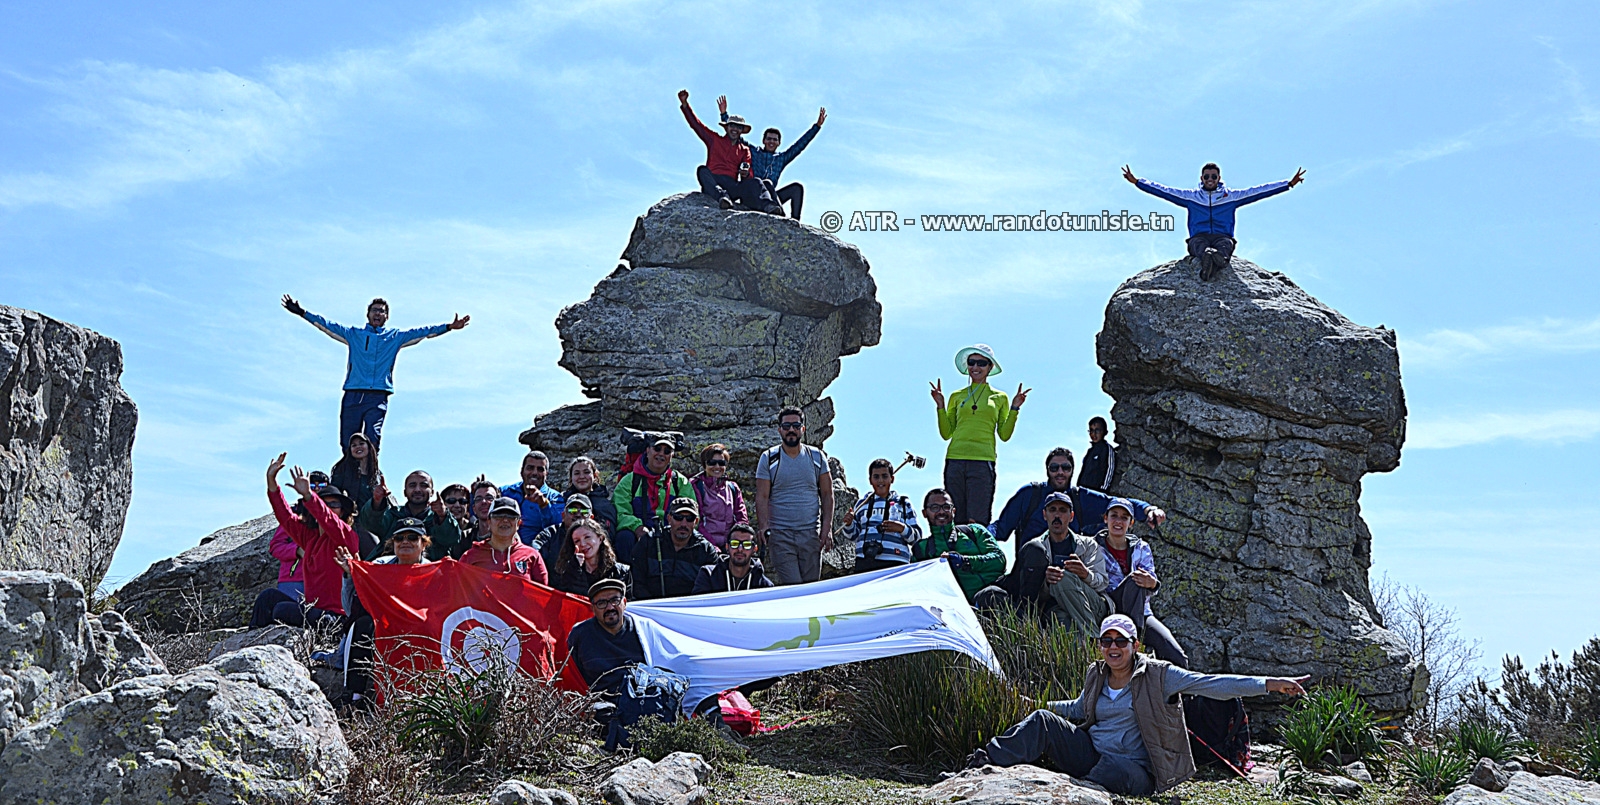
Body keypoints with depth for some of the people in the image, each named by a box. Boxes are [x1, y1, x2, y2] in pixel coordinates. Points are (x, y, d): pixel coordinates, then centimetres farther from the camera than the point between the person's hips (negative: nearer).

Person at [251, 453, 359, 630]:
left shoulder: (347, 535, -7)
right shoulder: (310, 535, 15)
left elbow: (329, 520, -26)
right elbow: (286, 516, 14)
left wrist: (308, 495, -41)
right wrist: (271, 482, 5)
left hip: (334, 616, -8)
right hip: (312, 607, 8)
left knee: (282, 610, -24)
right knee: (269, 595, -5)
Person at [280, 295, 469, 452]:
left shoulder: (395, 337, 17)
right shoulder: (353, 334, 19)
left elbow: (422, 332, 11)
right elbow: (326, 325, 16)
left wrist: (449, 327, 2)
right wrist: (302, 312, 9)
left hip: (378, 397, -1)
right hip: (352, 396, 2)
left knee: (371, 443, -13)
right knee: (348, 443, -2)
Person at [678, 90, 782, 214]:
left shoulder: (744, 150, 23)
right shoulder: (715, 140, 21)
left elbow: (748, 179, 13)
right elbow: (695, 124, 16)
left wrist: (746, 174, -12)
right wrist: (684, 103, 7)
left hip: (732, 186, 1)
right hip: (712, 183, -1)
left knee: (755, 183, -24)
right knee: (702, 170, -31)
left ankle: (767, 206, -53)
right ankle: (722, 197, -56)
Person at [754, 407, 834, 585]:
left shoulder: (817, 457, 9)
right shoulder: (768, 459, 4)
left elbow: (827, 494, 9)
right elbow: (762, 497, -1)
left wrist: (827, 527, -2)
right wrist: (764, 526, -17)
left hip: (811, 533, 2)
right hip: (780, 534, -2)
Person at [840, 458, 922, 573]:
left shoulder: (904, 504, 14)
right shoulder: (862, 503, 20)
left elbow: (917, 536, 9)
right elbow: (854, 536, 21)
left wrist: (902, 529, -10)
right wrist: (849, 524, 1)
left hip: (895, 563, -2)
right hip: (864, 563, 2)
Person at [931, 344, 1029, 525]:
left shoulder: (999, 397, 14)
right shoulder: (957, 396, 16)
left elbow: (1004, 434, 8)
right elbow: (946, 433, 13)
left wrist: (1014, 409, 0)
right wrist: (940, 405, 4)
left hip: (983, 461, -2)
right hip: (956, 459, 2)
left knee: (977, 520, -10)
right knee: (956, 519, -2)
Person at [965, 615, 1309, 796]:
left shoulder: (1158, 675, -5)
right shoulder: (1096, 677, 11)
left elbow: (1211, 684, -13)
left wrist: (1269, 684, -22)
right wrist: (1043, 705, 28)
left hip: (1132, 768, -5)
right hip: (1091, 753, 5)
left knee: (1115, 770, -42)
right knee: (1042, 721, -12)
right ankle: (984, 764, -22)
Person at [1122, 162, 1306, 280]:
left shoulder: (1231, 196, 21)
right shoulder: (1191, 197, 22)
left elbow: (1260, 191, 17)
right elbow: (1163, 190, 20)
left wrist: (1289, 183, 12)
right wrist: (1136, 181, 15)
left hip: (1223, 236, 0)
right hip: (1198, 237, 0)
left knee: (1224, 245, -39)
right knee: (1200, 245, -39)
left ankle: (1211, 264, -73)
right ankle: (1208, 256, -74)